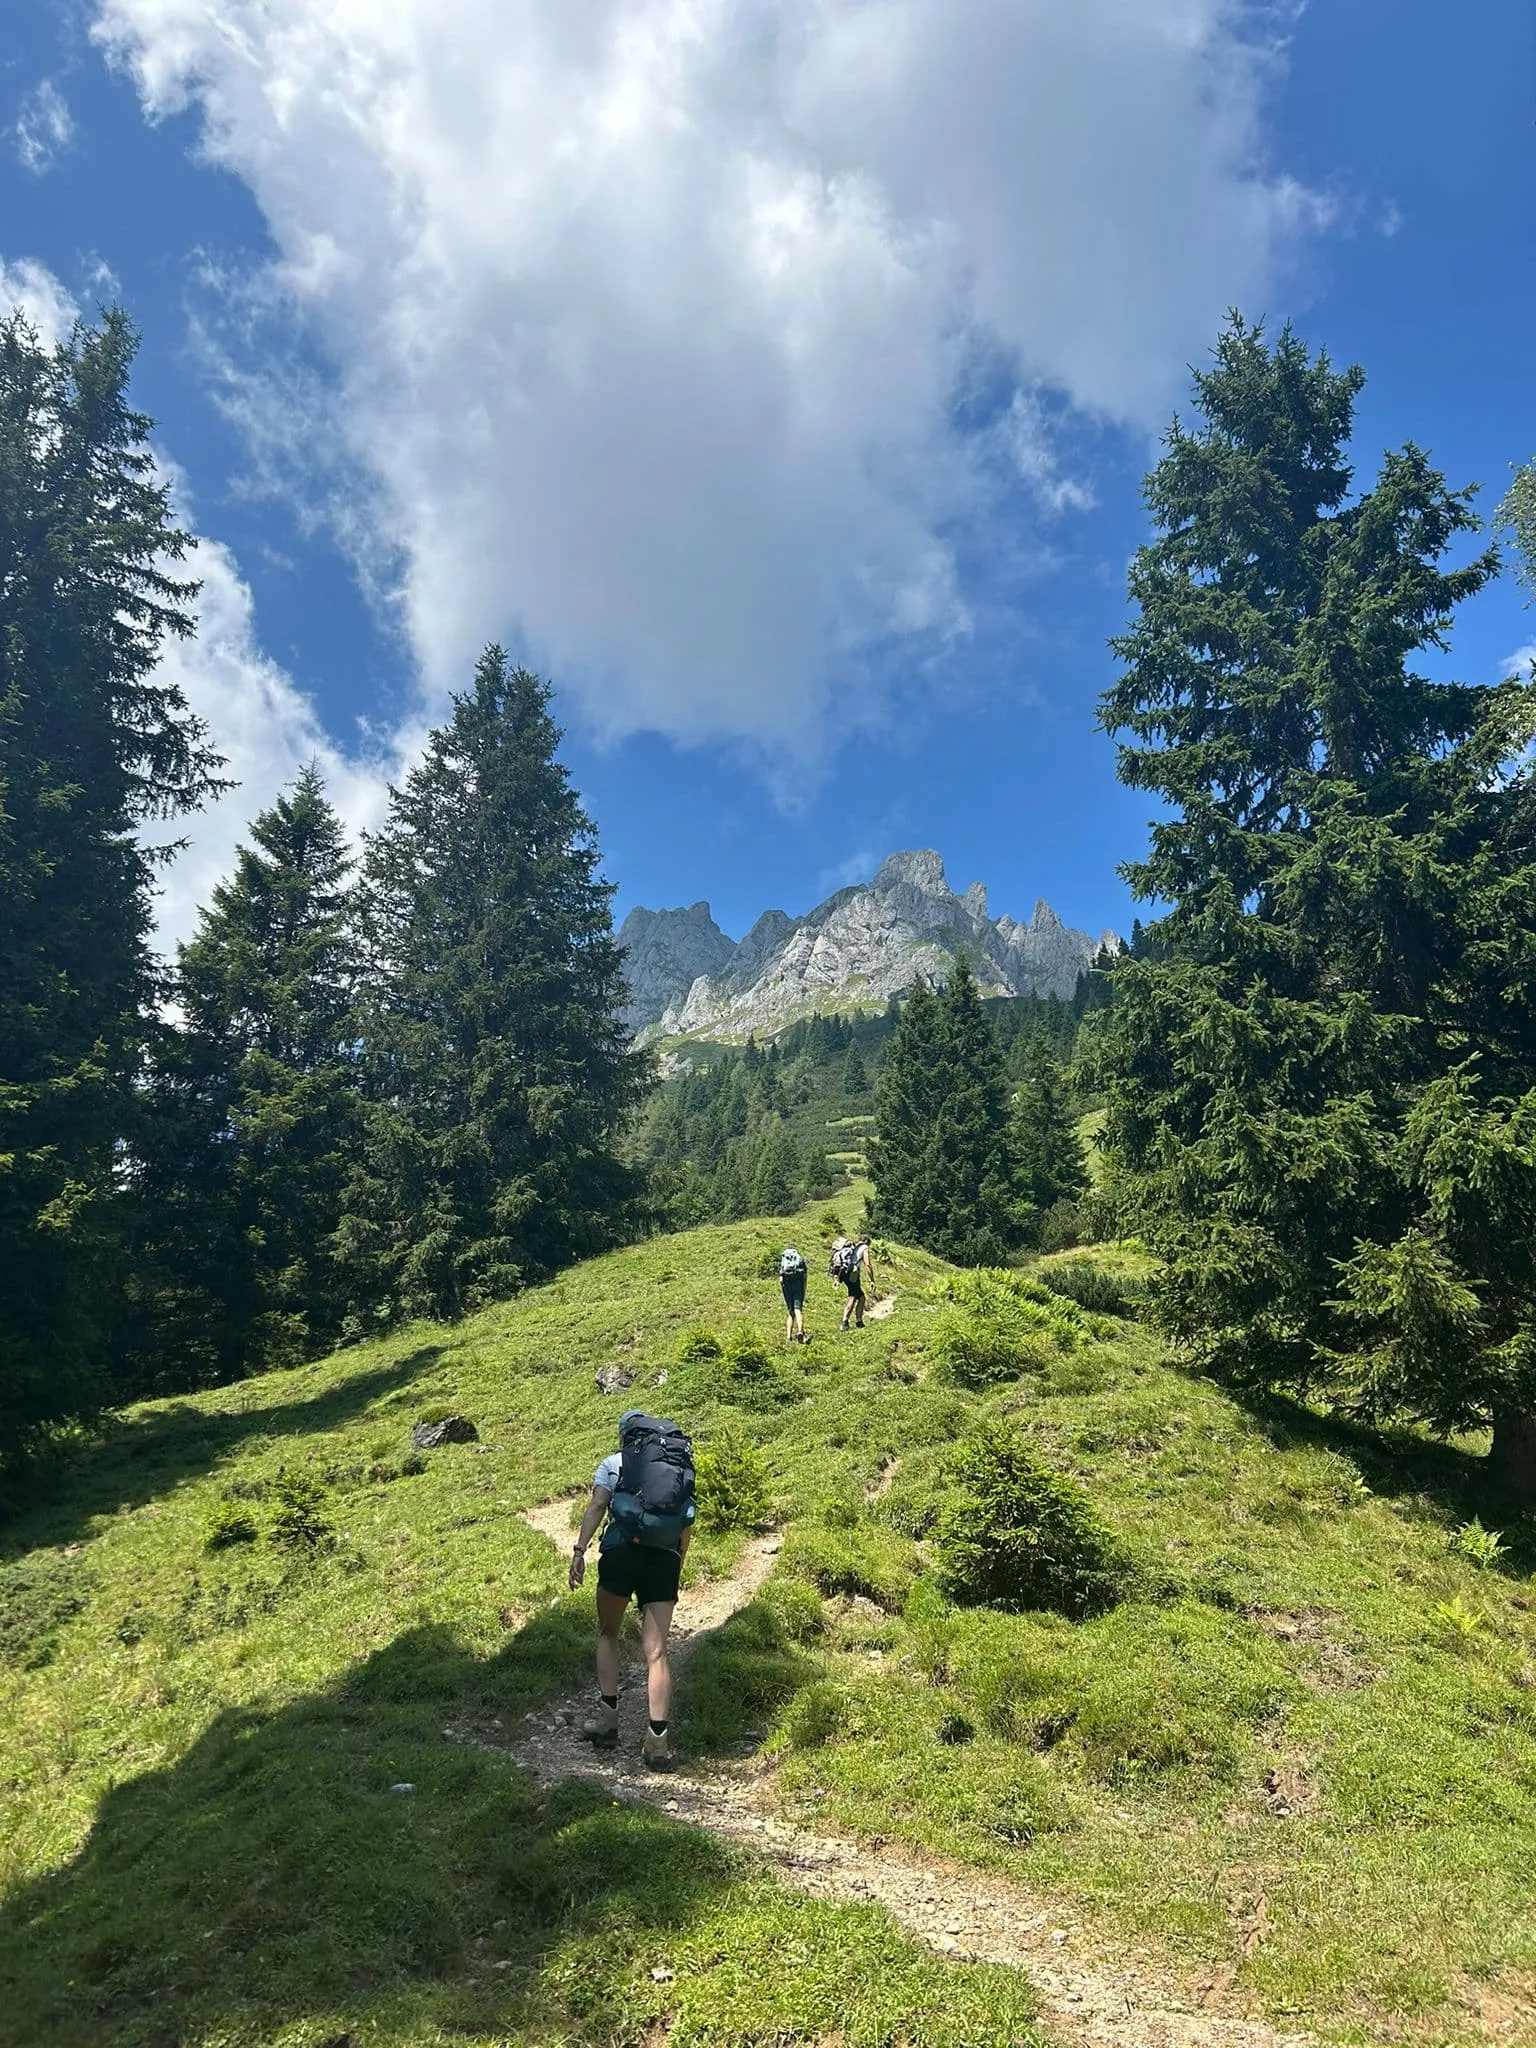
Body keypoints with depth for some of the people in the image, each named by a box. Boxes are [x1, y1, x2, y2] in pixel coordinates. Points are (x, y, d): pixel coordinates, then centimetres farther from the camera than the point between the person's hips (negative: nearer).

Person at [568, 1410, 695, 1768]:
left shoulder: (613, 1463, 14)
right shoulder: (681, 1466, 22)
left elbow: (597, 1505, -3)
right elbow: (688, 1522, 17)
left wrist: (579, 1551, -8)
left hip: (621, 1552, -2)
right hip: (666, 1559, 2)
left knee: (608, 1635, 21)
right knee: (657, 1652, 4)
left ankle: (607, 1718, 16)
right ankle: (657, 1738, -6)